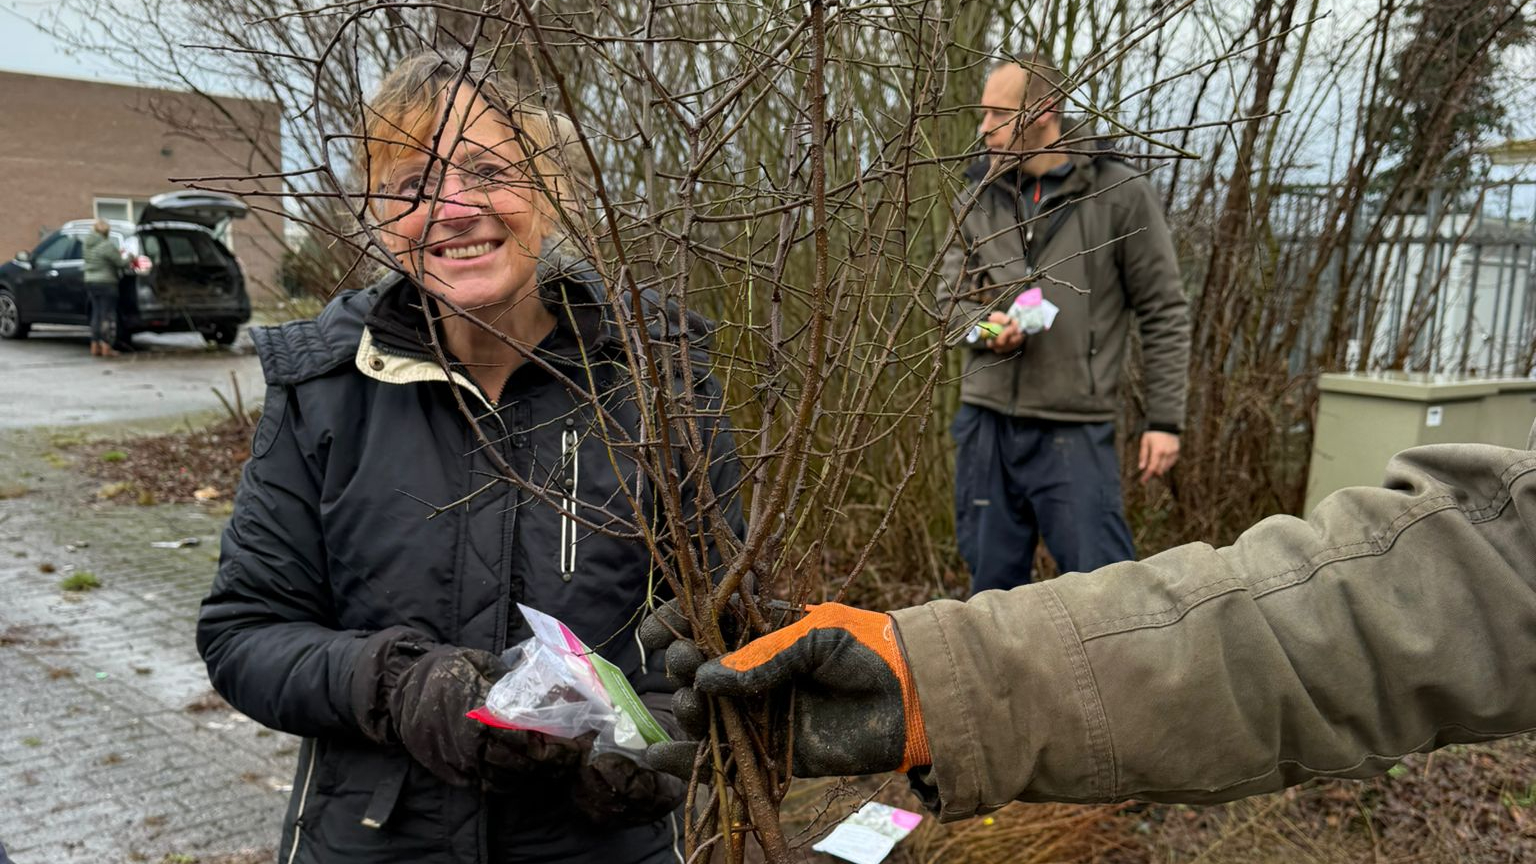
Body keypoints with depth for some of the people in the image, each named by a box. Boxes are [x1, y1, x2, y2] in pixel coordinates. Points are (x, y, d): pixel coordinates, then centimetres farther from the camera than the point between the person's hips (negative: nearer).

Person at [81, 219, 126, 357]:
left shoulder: (87, 245, 8)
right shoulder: (107, 245, -17)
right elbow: (120, 263, -16)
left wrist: (117, 254, 15)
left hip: (90, 282, 8)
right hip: (106, 283, -8)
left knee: (96, 313, 14)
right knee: (108, 315, -2)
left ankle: (95, 346, 16)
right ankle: (106, 347, -2)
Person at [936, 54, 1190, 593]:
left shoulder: (1120, 194, -2)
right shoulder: (979, 194, 9)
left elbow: (1163, 314, 0)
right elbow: (949, 296, 13)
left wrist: (1165, 420, -3)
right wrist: (984, 324, -10)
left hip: (1076, 428, -4)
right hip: (986, 419, 4)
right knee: (992, 583, 12)